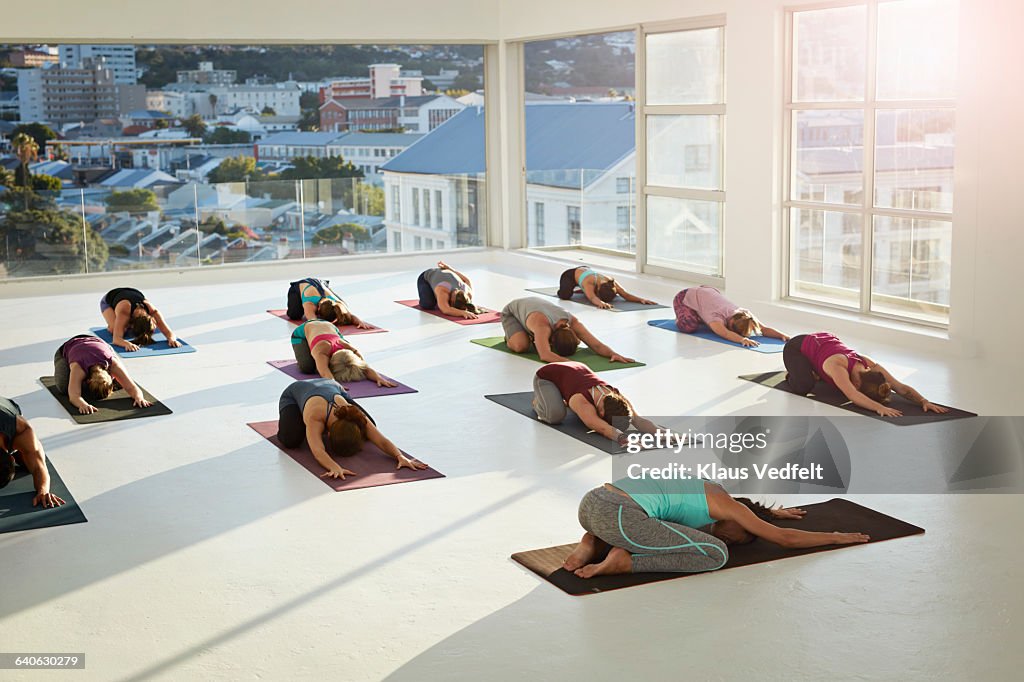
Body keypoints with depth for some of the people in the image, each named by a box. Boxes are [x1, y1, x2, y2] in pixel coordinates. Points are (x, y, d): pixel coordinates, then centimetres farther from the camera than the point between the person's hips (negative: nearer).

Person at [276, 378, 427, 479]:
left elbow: (382, 441, -41)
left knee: (370, 426, -7)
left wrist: (401, 457, -59)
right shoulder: (314, 417, -48)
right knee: (291, 440, -31)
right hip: (294, 394, -3)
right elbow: (318, 451, -60)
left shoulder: (353, 416, -38)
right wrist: (335, 467, -78)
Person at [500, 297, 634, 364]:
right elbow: (544, 355, -63)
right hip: (511, 312, -5)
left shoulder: (573, 322, -32)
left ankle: (530, 334, 22)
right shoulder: (542, 325, -49)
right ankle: (510, 337, 7)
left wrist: (613, 354, -52)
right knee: (521, 346, -29)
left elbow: (596, 345, -33)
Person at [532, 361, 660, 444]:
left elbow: (639, 420, -40)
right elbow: (604, 429, -63)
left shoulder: (617, 398, -30)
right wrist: (624, 439, -81)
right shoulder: (582, 403, -47)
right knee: (555, 415, -32)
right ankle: (539, 402, 5)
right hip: (546, 376, -6)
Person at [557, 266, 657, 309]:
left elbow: (625, 294, -34)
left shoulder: (611, 283, -34)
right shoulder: (589, 283, -48)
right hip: (572, 274, -5)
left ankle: (584, 290, 29)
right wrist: (601, 303, -86)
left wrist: (641, 299, -50)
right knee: (565, 295, -32)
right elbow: (593, 298, -65)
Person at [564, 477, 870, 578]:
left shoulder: (709, 491, 31)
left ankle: (594, 545, 13)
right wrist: (837, 537, 30)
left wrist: (774, 512, 67)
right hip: (617, 516, -9)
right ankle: (623, 562, -9)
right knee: (715, 555, -2)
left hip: (590, 503, 9)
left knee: (658, 527, 39)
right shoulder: (728, 506, 9)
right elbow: (786, 538, 17)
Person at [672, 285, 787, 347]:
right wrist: (743, 339, -79)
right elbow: (726, 334, -63)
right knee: (690, 326, -29)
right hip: (685, 297, -6)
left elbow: (764, 329, -32)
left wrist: (782, 335, -49)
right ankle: (681, 317, 5)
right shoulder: (717, 317, -44)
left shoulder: (745, 315, -27)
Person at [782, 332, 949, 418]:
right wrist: (879, 407, -74)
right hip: (797, 347, -6)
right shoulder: (838, 367, -45)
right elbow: (853, 396, -61)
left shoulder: (871, 367, -28)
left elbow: (902, 388, -30)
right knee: (803, 386, -32)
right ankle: (793, 374, 4)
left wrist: (924, 401, -46)